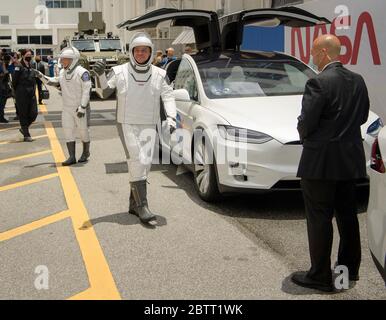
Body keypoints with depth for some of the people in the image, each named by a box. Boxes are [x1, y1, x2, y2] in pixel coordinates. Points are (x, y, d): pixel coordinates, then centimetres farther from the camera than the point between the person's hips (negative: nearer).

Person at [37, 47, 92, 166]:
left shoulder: (82, 72, -15)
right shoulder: (62, 72, 8)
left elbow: (87, 90, -18)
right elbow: (55, 82, 23)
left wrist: (82, 107, -22)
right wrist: (42, 77, 9)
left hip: (80, 108, -6)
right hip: (67, 108, 7)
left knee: (83, 130, 8)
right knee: (68, 131, 3)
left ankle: (85, 153, 27)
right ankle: (72, 157, 8)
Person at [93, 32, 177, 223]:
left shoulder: (159, 75, 6)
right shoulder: (120, 72, 1)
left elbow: (168, 96, -3)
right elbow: (104, 93, 0)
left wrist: (171, 118, -20)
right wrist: (100, 75, -19)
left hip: (149, 125, 3)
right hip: (127, 124, -3)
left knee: (144, 164, 3)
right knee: (137, 162, -14)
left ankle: (133, 204, 16)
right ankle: (142, 205, -14)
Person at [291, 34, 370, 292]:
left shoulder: (319, 83, -18)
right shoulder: (358, 81, 5)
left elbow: (306, 122, -19)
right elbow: (363, 116, 12)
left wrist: (304, 135, 2)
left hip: (320, 162, -7)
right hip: (350, 160, 8)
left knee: (319, 220, 2)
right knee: (347, 215, 18)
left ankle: (320, 276, 10)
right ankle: (349, 269, 30)